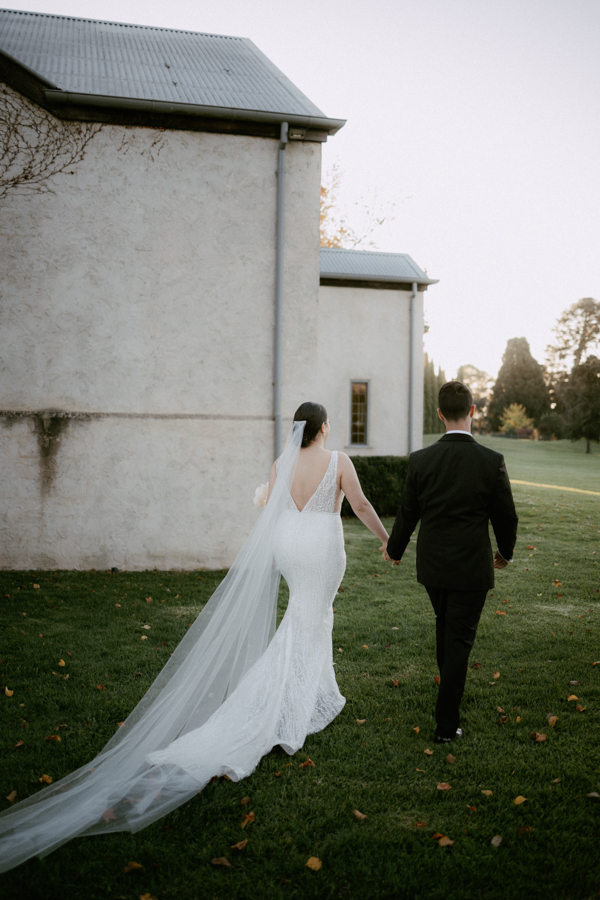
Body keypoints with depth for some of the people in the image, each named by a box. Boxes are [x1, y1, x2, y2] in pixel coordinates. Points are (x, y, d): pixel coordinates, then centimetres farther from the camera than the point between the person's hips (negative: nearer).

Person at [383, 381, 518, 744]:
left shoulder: (421, 460, -10)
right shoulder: (492, 461, -14)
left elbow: (407, 513, 0)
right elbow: (506, 516, -4)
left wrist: (395, 550, 19)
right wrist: (506, 552, 16)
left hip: (432, 564, 3)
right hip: (472, 567, -3)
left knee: (445, 628, 25)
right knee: (459, 639, 6)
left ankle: (452, 691, 47)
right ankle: (446, 723, 11)